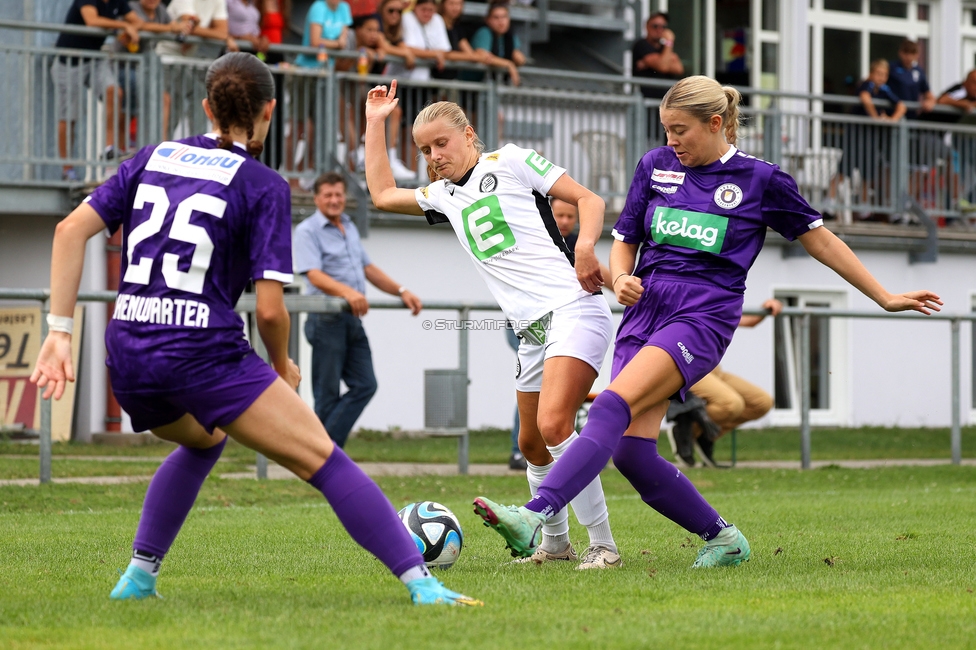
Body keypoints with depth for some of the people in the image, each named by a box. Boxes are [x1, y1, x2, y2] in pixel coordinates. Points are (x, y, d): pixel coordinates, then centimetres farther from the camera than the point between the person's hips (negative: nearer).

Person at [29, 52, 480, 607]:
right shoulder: (264, 187, -2)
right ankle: (421, 583, -11)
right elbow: (269, 308, -8)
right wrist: (285, 369, 11)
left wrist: (61, 331, 6)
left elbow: (72, 230, 6)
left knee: (203, 441, 35)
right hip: (204, 354, -6)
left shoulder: (153, 158, 14)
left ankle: (139, 575, 29)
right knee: (326, 461, -2)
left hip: (128, 360, 6)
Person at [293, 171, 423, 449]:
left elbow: (368, 268, 23)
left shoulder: (350, 228, 19)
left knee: (364, 386, 2)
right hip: (327, 319, -8)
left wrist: (402, 291, 13)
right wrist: (347, 292, -35)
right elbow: (315, 275, -19)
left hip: (353, 319, 8)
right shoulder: (307, 231, -7)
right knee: (327, 393, -2)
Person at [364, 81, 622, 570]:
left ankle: (603, 545, -17)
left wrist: (585, 246, -18)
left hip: (573, 309, -8)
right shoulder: (444, 195, 21)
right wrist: (375, 123, 27)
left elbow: (588, 199, -1)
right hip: (531, 330, 8)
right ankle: (555, 542, 30)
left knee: (553, 424, -23)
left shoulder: (509, 162, 2)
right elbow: (382, 193, 29)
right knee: (532, 444, 12)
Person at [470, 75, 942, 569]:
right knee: (629, 450, -8)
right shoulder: (655, 166, 13)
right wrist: (621, 278, -4)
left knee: (611, 407, -26)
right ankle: (723, 537, 13)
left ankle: (533, 519, -39)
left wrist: (886, 298, 18)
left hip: (703, 317, -5)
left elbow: (820, 240, 14)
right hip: (645, 310, 5)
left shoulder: (760, 180, 3)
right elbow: (624, 241, 19)